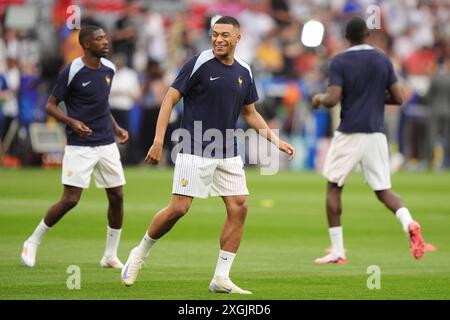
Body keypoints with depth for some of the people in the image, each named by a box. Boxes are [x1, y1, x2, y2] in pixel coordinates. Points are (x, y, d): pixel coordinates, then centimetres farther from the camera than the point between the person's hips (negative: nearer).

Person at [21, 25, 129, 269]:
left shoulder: (109, 69, 9)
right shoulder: (72, 71, -11)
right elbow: (50, 105, -6)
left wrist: (115, 128, 14)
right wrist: (72, 122, -22)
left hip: (107, 145, 6)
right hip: (79, 146, -6)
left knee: (117, 197, 2)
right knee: (70, 200, -9)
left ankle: (110, 256, 14)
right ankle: (33, 242, 9)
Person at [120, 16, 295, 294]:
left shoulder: (244, 71, 8)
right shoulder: (199, 64, -8)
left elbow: (250, 113, 20)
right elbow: (170, 99, -7)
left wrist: (275, 140, 11)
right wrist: (158, 141, -14)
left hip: (228, 154, 6)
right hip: (194, 151, -6)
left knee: (239, 208, -4)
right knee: (178, 208, -10)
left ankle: (221, 279, 2)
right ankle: (139, 254, 13)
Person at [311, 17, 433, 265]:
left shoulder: (339, 62, -6)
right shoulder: (383, 60, 5)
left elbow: (333, 100, -15)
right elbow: (398, 98, 5)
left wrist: (319, 98, 7)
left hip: (348, 133, -3)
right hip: (375, 133, 3)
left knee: (333, 188, 12)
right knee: (383, 190, 8)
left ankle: (337, 251, 9)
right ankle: (409, 224, -23)